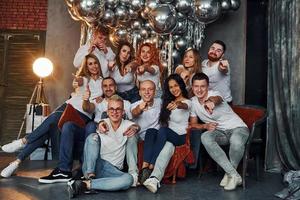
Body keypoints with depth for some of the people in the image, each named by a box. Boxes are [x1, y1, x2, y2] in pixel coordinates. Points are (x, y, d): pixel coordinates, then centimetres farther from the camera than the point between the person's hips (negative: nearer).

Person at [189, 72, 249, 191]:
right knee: (205, 137, -31)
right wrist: (205, 126, -13)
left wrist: (210, 102, -69)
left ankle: (229, 174, -9)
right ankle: (234, 175, -25)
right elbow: (193, 124, 11)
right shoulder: (193, 101, 3)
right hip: (219, 132, 5)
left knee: (236, 141, -40)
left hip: (237, 127, -5)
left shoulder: (214, 94, -15)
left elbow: (216, 99, -43)